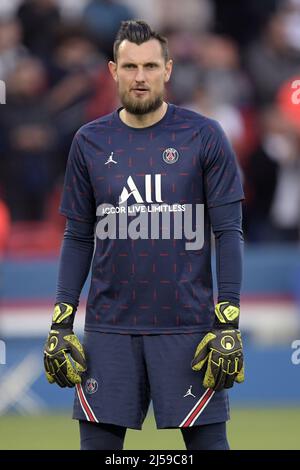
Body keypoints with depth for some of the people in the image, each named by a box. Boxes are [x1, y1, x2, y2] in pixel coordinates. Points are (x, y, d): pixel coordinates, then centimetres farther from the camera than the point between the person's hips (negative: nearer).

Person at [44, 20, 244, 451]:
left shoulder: (204, 137, -1)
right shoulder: (90, 143, 6)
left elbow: (228, 233, -2)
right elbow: (77, 238, 11)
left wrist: (228, 326, -8)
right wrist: (61, 325, 5)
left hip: (187, 327, -2)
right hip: (109, 329, 2)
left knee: (207, 442, -2)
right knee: (98, 443, 2)